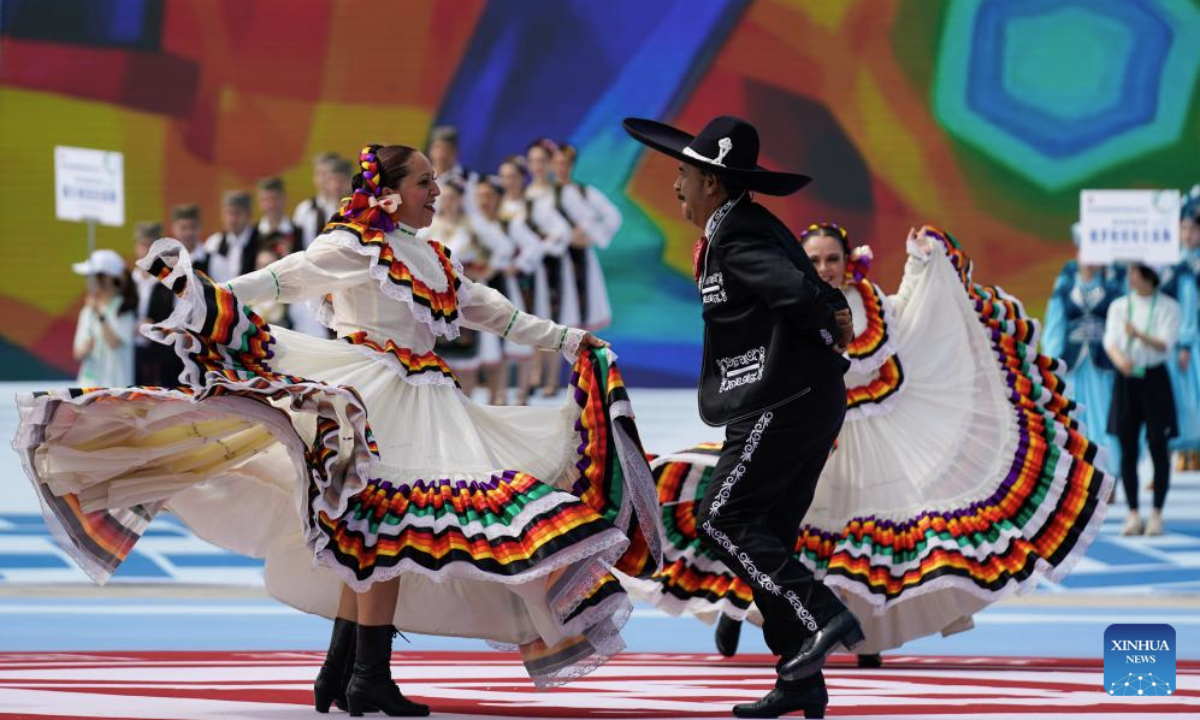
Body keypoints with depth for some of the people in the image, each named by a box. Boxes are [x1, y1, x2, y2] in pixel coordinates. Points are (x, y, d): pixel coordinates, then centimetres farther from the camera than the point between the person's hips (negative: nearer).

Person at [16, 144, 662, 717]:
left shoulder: (433, 258, 21)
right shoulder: (352, 245, -3)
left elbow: (487, 310, 29)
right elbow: (288, 277, -14)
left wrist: (562, 339, 30)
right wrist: (207, 293, -27)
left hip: (422, 399, 8)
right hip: (368, 396, -8)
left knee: (365, 536, 3)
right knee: (385, 520, -17)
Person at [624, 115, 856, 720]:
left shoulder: (735, 236, -13)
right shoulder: (752, 226, 18)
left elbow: (798, 291, -25)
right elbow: (822, 301, 18)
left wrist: (828, 326, -6)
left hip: (782, 403, -10)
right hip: (812, 399, 10)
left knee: (721, 522, -8)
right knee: (766, 538, 10)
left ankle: (821, 617, -14)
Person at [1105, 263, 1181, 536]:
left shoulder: (1167, 307, 0)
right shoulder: (1119, 306, 8)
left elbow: (1166, 344, -11)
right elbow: (1110, 341, -3)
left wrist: (1140, 335, -30)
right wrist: (1119, 359, -26)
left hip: (1154, 378, -2)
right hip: (1126, 380, 2)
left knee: (1158, 448, -3)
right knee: (1128, 450, 2)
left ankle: (1157, 514, 4)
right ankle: (1133, 514, 8)